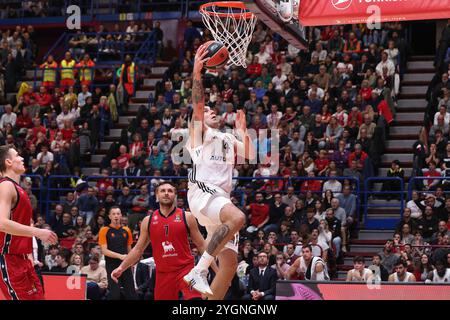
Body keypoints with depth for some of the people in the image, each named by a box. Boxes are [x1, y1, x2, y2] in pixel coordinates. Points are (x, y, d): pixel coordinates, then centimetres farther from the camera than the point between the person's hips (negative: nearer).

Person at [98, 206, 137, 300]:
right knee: (114, 294, -8)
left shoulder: (126, 230, 11)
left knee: (131, 294, 3)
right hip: (112, 266, -4)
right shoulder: (104, 230, -2)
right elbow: (104, 251, -9)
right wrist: (120, 256, -20)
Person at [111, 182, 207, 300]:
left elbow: (201, 245, 5)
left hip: (185, 269, -3)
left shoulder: (186, 217, 2)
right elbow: (138, 249, 15)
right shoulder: (148, 221, 8)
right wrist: (121, 268, 4)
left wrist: (215, 269, -1)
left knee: (194, 298, -24)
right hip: (163, 273, 3)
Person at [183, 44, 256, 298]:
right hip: (203, 191, -7)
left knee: (230, 263, -2)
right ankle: (199, 270, -33)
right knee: (238, 218, -36)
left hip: (223, 196, 7)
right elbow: (198, 104, -4)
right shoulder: (199, 131, 13)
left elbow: (251, 156, 19)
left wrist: (243, 131, 16)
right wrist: (197, 73, -13)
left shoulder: (229, 139, 31)